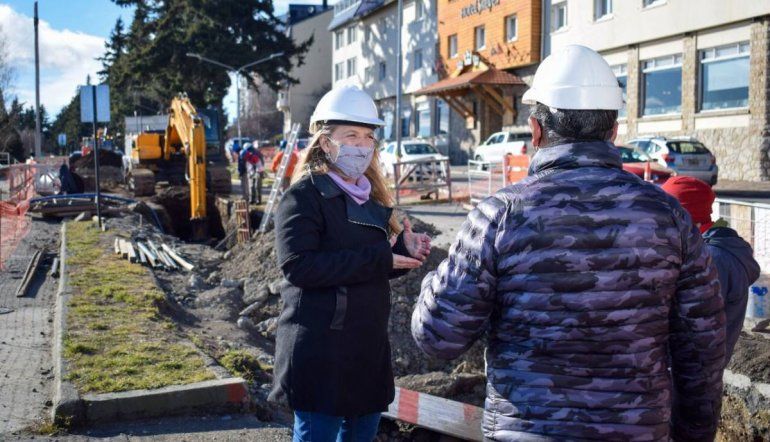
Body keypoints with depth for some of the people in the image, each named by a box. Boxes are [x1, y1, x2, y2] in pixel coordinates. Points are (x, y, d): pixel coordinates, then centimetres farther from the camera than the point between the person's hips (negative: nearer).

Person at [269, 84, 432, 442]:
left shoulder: (370, 196, 12)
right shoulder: (305, 196, -12)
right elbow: (297, 265, -25)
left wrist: (404, 250, -2)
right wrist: (379, 259, -23)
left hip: (369, 348, 8)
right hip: (320, 352, -8)